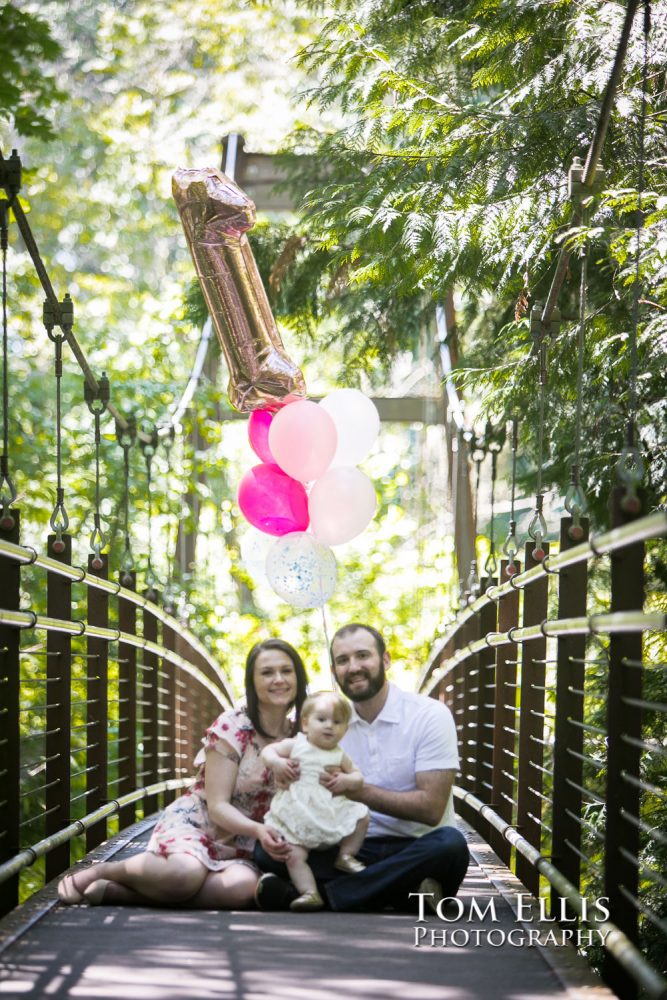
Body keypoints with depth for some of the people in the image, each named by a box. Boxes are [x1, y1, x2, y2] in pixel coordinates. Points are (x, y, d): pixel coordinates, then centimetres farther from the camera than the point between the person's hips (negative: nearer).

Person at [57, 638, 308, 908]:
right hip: (193, 825, -4)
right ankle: (101, 871, -11)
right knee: (186, 873, -42)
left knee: (243, 887, -35)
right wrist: (258, 830, -31)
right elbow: (217, 806, -12)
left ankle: (114, 891, -25)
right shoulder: (231, 727, -8)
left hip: (238, 847, 4)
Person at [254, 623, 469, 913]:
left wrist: (357, 790, -21)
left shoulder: (430, 715, -6)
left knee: (449, 844, -37)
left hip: (415, 850, -3)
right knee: (268, 848, -18)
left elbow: (430, 808, -13)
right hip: (355, 848, 3)